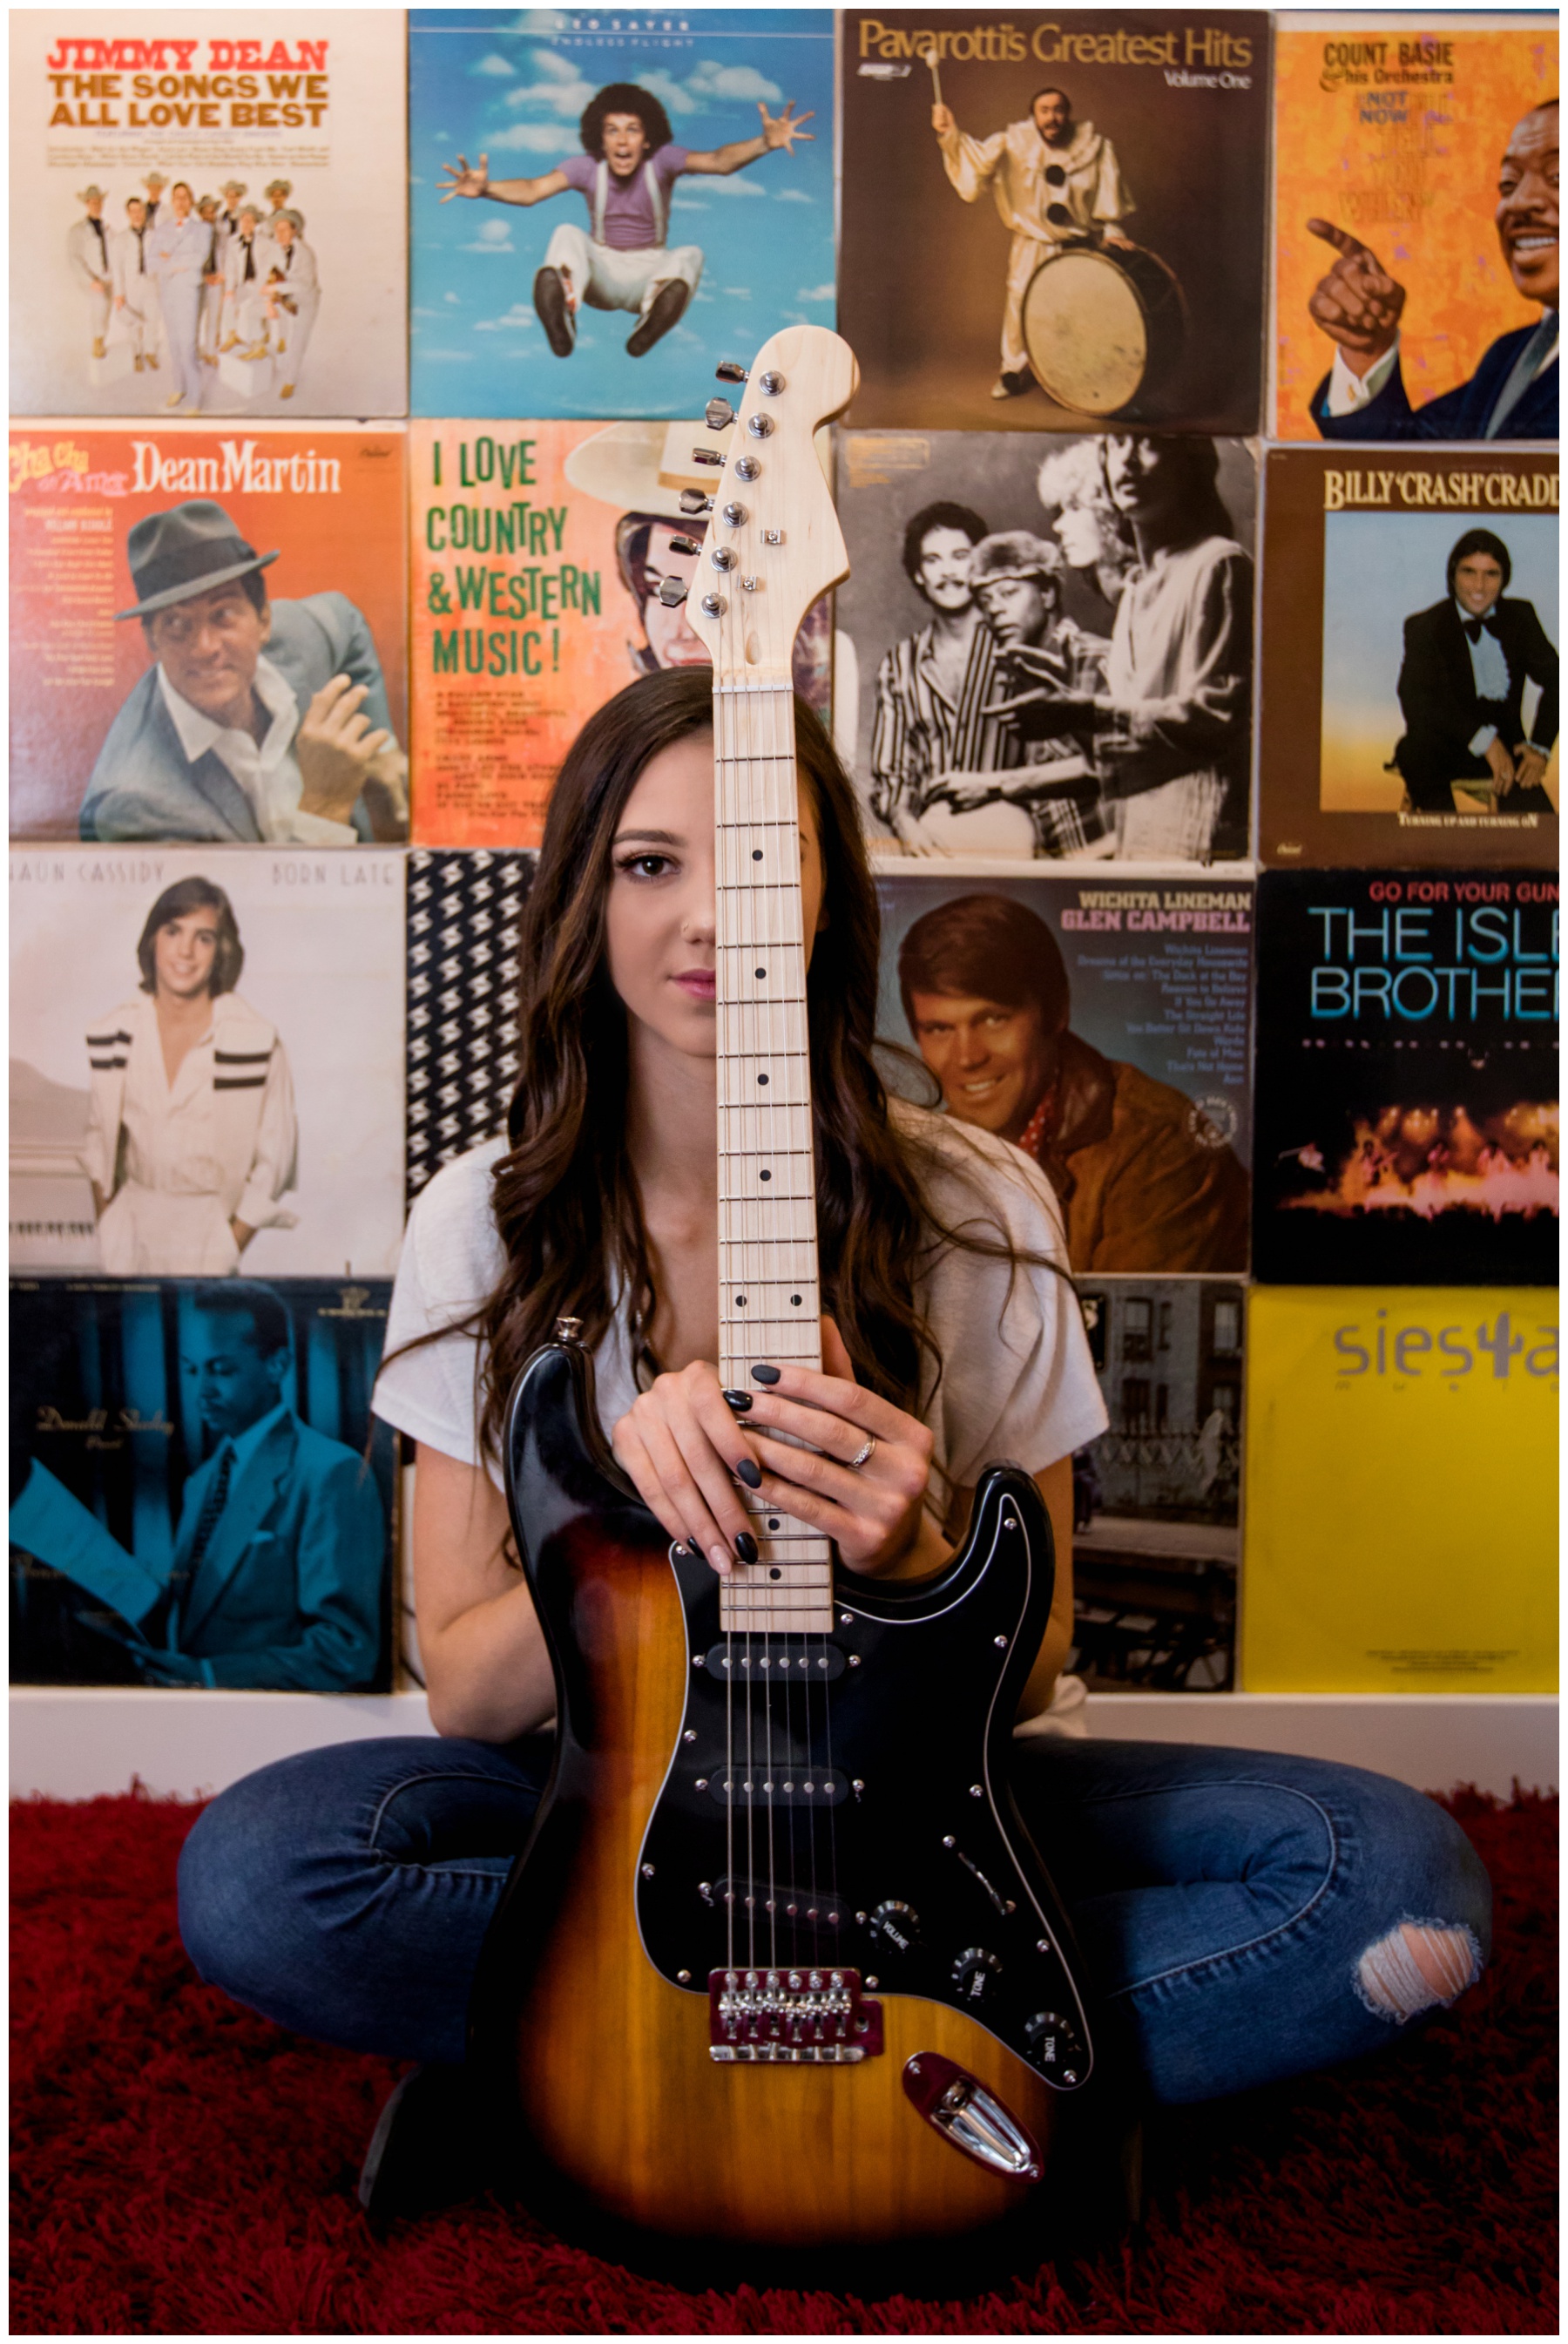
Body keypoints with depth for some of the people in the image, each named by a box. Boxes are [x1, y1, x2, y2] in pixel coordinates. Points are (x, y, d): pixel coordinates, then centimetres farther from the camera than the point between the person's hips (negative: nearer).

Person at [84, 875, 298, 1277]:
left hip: (212, 1222, -3)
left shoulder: (257, 1041, -16)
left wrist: (233, 1244, -7)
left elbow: (275, 1155, -8)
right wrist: (103, 1225, 8)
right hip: (133, 1216, 3)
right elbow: (99, 1133, 10)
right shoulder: (115, 1032, -3)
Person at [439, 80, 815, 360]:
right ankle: (561, 324, -49)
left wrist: (764, 144, -46)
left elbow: (718, 161, -27)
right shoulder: (587, 167, -11)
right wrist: (485, 188, -44)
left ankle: (648, 326, -57)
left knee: (691, 255, -29)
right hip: (601, 274, 0)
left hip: (649, 273, 0)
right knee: (566, 235, -26)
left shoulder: (661, 161, -12)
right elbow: (533, 189, -24)